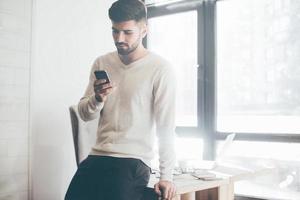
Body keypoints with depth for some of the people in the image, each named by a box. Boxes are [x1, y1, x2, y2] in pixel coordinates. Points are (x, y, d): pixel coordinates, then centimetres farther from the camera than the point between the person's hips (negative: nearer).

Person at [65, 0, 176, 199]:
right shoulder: (102, 63, 8)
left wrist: (166, 176, -13)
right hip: (96, 157, 5)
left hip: (133, 162, -5)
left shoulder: (161, 69, -9)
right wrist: (97, 99, -12)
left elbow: (166, 127, -11)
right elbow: (85, 114, 10)